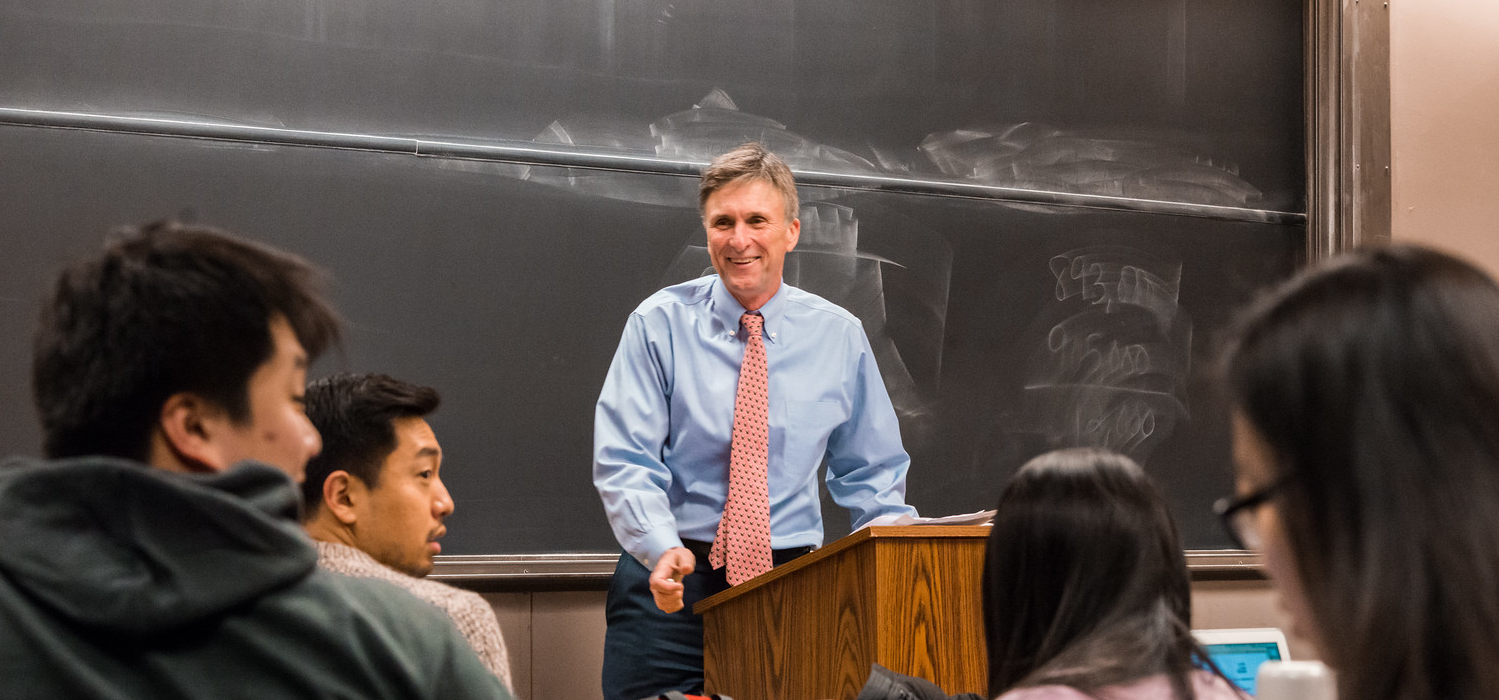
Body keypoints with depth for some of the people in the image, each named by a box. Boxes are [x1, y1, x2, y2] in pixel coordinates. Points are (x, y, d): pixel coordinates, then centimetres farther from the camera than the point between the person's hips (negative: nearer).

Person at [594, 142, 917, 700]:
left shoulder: (838, 335, 5)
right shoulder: (659, 325, -1)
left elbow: (871, 473, 12)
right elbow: (624, 461, -7)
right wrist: (663, 549, -24)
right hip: (671, 588, -1)